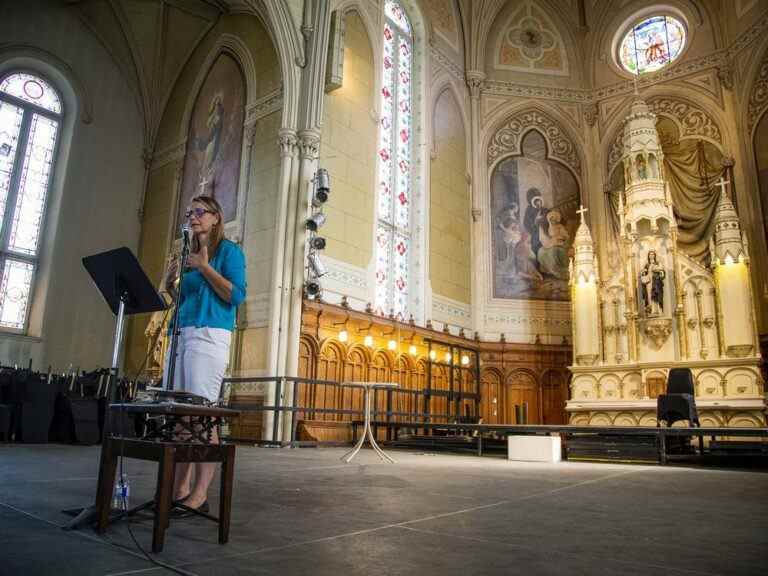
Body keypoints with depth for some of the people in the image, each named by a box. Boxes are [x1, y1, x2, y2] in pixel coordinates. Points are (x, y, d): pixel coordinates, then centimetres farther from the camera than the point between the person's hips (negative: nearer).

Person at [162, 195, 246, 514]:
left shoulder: (228, 250, 2)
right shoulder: (189, 253, 22)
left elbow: (237, 296, -10)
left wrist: (204, 267, -13)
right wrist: (170, 284, 7)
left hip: (209, 335, -8)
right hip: (180, 335, 8)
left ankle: (199, 494, -6)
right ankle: (180, 488, 12)